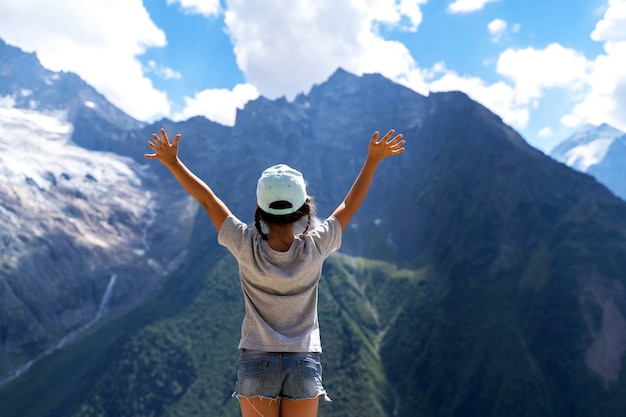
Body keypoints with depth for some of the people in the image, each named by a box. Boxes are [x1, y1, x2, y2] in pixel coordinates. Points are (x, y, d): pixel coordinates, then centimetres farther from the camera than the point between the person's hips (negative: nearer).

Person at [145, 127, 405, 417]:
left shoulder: (247, 248, -14)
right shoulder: (314, 249, -12)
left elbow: (206, 198, -5)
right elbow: (350, 205, 0)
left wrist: (172, 162, 5)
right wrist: (373, 159, 8)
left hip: (256, 363, 0)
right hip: (304, 364, 0)